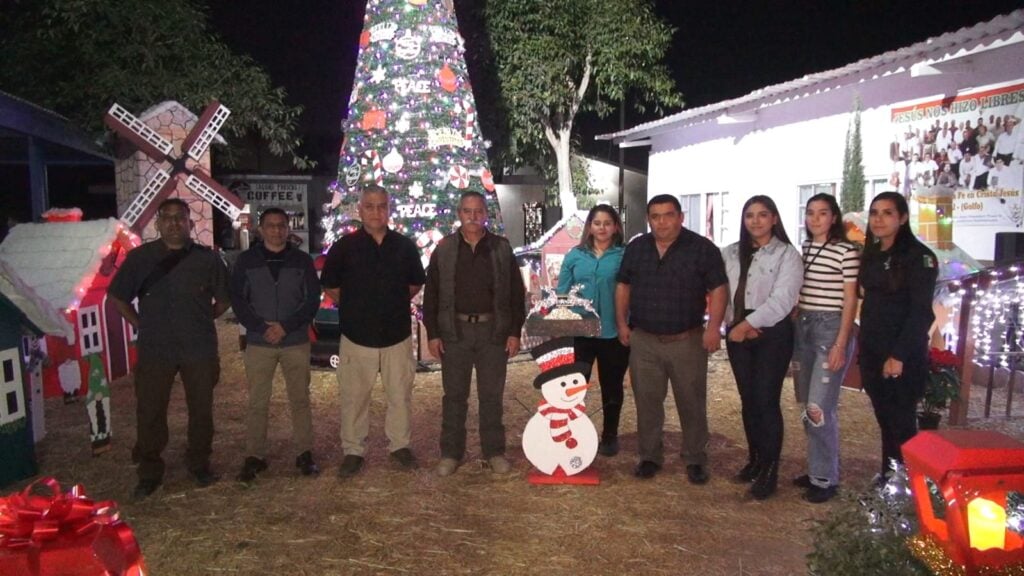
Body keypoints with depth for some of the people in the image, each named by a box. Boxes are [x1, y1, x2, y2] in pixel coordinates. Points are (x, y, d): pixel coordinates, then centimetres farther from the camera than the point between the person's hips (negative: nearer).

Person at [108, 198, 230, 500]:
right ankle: (149, 473, 20)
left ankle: (199, 464, 27)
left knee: (201, 410, 9)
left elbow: (224, 299, 11)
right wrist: (141, 324, 2)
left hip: (199, 349, 0)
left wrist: (199, 322, 6)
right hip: (154, 349, 0)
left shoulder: (207, 259, 1)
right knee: (149, 413, 5)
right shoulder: (140, 257, 1)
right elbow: (117, 297, 9)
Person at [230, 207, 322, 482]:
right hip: (258, 343, 0)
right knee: (257, 402, 3)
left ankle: (305, 453, 15)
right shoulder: (246, 260, 4)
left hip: (296, 342, 0)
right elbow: (238, 300, 0)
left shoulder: (302, 260, 4)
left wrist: (285, 327, -12)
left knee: (300, 400, 5)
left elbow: (312, 300, 0)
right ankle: (254, 456, 13)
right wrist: (263, 328, -13)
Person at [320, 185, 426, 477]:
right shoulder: (344, 246, -2)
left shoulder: (405, 247, 3)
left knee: (400, 395, 9)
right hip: (357, 336, -1)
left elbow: (415, 284, 16)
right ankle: (353, 451, 18)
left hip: (397, 335, 2)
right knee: (353, 397, 4)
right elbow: (330, 286, 7)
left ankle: (400, 445, 25)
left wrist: (394, 304, 11)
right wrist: (354, 309, 7)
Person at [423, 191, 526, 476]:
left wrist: (515, 332, -2)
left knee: (492, 395, 7)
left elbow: (516, 293, 4)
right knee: (454, 395, 7)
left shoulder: (502, 249, 3)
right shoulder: (444, 249, 2)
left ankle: (495, 451, 19)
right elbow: (431, 295, 3)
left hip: (493, 331, 0)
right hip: (454, 331, 0)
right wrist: (432, 333, -2)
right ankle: (451, 453, 18)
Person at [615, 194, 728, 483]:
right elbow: (623, 286, 14)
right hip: (643, 340, 3)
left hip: (688, 340, -3)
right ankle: (650, 456, 23)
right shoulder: (636, 248, 7)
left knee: (692, 403, 6)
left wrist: (714, 326, -17)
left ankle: (696, 460, 21)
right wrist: (622, 323, 7)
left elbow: (718, 289, -7)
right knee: (647, 402, 9)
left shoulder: (702, 248, -5)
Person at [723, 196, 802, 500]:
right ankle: (754, 459, 25)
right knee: (748, 400, 11)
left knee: (767, 401, -5)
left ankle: (770, 469, 5)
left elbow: (782, 299, -15)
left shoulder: (787, 254, -4)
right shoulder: (730, 254, 10)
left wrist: (748, 324, -18)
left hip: (773, 334, -4)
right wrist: (735, 324, -8)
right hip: (738, 333, 5)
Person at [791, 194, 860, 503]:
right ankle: (817, 469, 23)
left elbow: (850, 301, -9)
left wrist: (841, 345, -14)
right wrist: (792, 332, 12)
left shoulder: (847, 251, -8)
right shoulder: (804, 248, 11)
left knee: (819, 407, -10)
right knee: (808, 406, 11)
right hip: (803, 327, 7)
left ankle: (825, 479, 3)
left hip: (831, 328, -7)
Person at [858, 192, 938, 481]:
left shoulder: (919, 256, -10)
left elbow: (921, 312, -15)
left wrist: (899, 355, -19)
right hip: (872, 351, 7)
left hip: (904, 355, -6)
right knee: (885, 421, 12)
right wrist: (865, 348, 10)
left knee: (902, 423, -1)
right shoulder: (871, 255, 12)